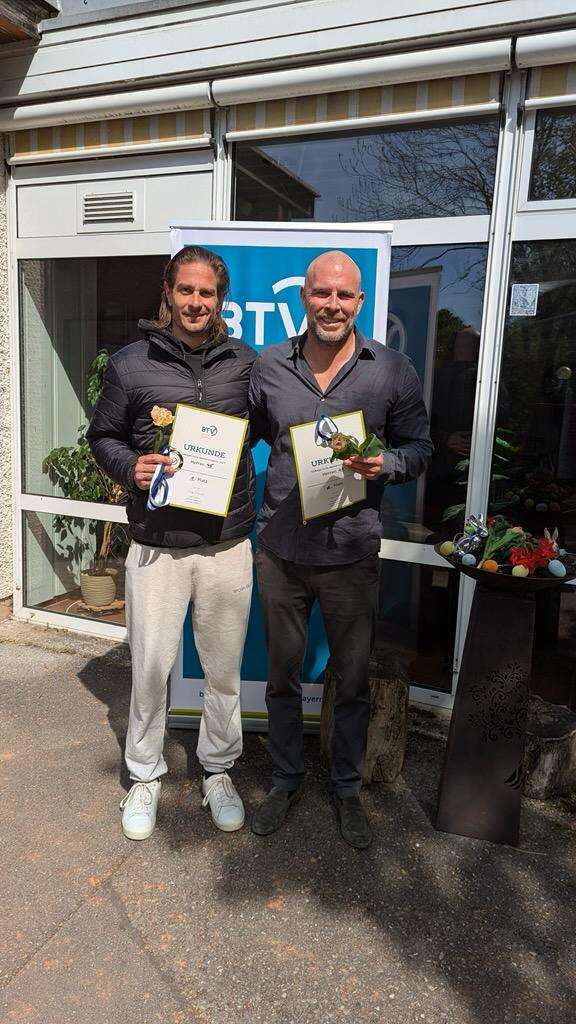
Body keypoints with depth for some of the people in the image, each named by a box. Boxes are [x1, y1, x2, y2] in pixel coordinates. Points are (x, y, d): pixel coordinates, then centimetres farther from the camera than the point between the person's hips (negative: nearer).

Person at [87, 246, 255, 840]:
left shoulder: (246, 364, 5)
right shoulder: (130, 365, 1)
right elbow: (102, 435, 8)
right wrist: (129, 468, -12)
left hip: (227, 545, 2)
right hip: (156, 546, -1)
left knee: (224, 669, 13)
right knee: (150, 667, 8)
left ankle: (218, 771, 35)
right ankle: (145, 776, 32)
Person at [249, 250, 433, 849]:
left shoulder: (392, 372, -2)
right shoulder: (269, 367, 2)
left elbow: (420, 447, 5)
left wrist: (385, 464, -15)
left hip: (350, 553, -1)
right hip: (279, 549, 2)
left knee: (353, 679, 12)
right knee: (281, 673, 15)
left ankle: (347, 788, 36)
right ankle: (285, 779, 38)